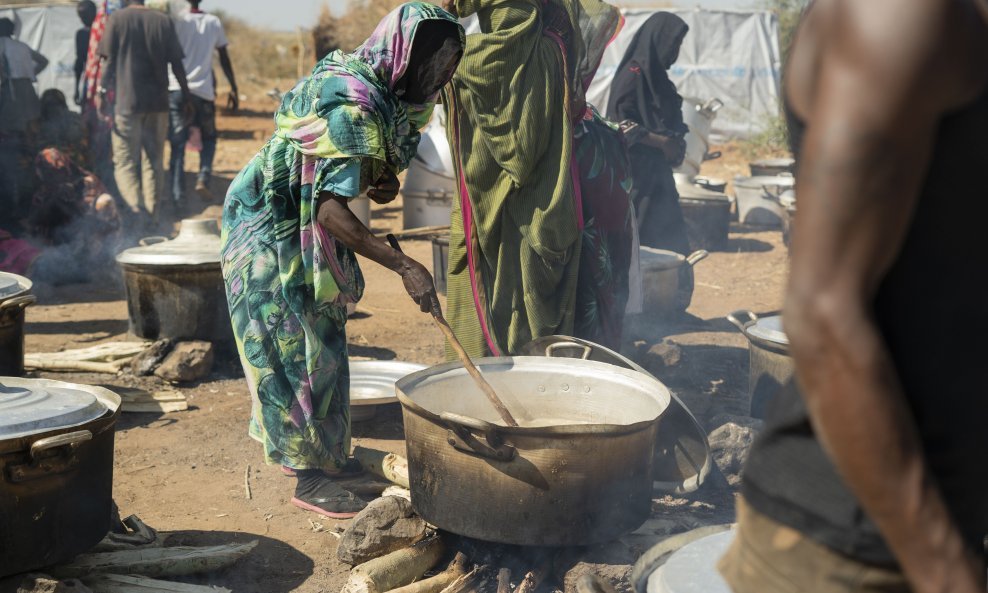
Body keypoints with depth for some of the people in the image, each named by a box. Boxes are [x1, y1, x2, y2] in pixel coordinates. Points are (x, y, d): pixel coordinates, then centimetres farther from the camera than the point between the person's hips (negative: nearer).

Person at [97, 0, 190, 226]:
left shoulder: (118, 18, -1)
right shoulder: (164, 21, 5)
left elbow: (110, 61, -4)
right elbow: (177, 64, 4)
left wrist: (102, 93, 2)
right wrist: (187, 96, 13)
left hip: (127, 102, -3)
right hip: (158, 102, 3)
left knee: (124, 162, 1)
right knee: (154, 162, 12)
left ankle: (136, 205, -24)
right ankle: (151, 217, 13)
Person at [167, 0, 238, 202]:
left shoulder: (177, 21, 0)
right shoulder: (214, 23, 7)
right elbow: (224, 59, 8)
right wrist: (234, 89, 13)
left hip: (177, 89, -1)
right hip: (204, 91, 1)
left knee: (178, 145, 2)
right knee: (209, 137, 21)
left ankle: (177, 196, -5)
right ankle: (204, 178, 0)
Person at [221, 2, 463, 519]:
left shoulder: (381, 93, -1)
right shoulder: (350, 103, -30)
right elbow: (331, 209, -36)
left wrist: (383, 181, -11)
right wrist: (405, 267, -38)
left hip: (305, 233, 9)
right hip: (272, 233, -9)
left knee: (321, 344, 15)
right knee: (297, 351, -4)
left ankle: (322, 454, 28)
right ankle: (311, 480, 5)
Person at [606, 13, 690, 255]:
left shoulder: (656, 75, 15)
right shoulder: (633, 74, -12)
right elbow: (621, 124, -19)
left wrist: (676, 143, 3)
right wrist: (663, 142, -15)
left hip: (657, 171, 9)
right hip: (636, 172, -9)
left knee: (669, 240, 7)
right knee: (640, 241, -4)